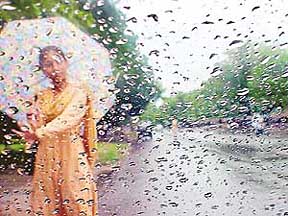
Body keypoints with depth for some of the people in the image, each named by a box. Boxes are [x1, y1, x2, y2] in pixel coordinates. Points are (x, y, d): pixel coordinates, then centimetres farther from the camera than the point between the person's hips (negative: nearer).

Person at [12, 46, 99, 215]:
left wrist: (38, 133, -28)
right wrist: (33, 124, -19)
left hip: (72, 155, -4)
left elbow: (68, 119, -19)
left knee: (76, 200, -1)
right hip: (47, 156, 4)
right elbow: (37, 128, 3)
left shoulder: (79, 91, -4)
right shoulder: (42, 97, 10)